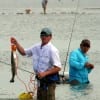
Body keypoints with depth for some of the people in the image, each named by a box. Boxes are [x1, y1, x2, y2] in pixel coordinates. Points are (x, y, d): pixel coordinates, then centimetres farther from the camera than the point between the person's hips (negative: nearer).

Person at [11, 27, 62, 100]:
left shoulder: (52, 50, -15)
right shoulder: (36, 47, 9)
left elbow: (58, 67, -18)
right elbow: (23, 52, 20)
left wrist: (45, 73, -24)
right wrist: (16, 43, 4)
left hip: (49, 80, -8)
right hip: (40, 80, 8)